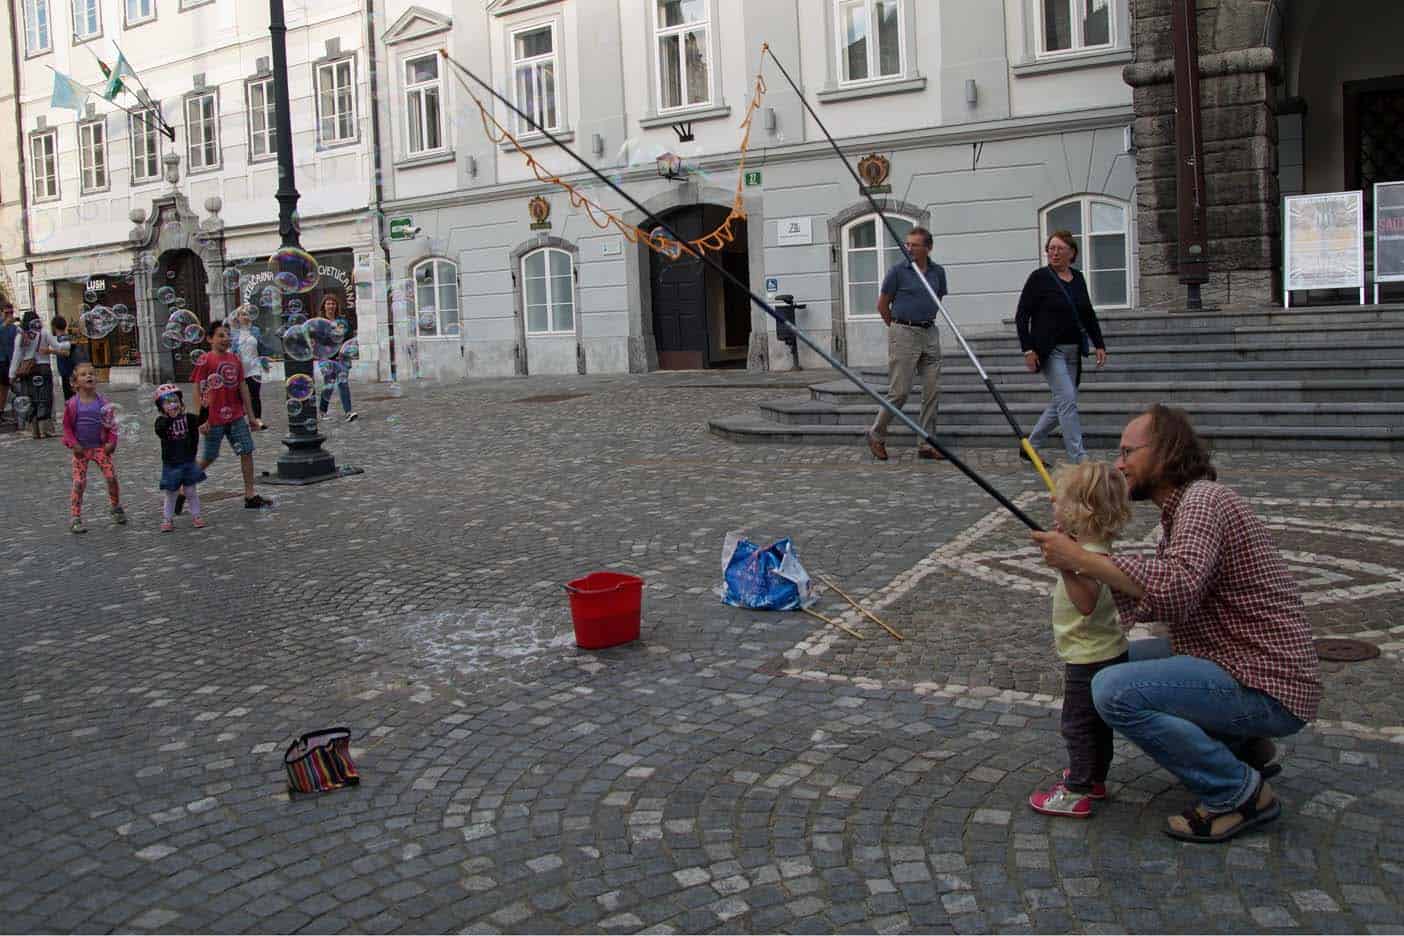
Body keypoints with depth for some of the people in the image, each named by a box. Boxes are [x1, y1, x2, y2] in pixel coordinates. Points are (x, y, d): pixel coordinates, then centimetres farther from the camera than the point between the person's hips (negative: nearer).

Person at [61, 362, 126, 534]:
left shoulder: (103, 402, -3)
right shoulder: (72, 404, -7)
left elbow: (111, 424, 3)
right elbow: (67, 426, -1)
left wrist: (111, 442, -7)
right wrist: (74, 444, -10)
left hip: (101, 447, 1)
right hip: (81, 449, -1)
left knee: (112, 477, -3)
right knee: (79, 483, -3)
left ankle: (116, 507, 22)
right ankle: (76, 519, 3)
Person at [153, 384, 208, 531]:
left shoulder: (188, 418, -1)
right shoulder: (161, 421, -7)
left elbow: (201, 419, -16)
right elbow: (160, 432, -27)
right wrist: (170, 418, -40)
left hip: (188, 462, 1)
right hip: (171, 464, -1)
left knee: (190, 491, 8)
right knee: (170, 493, 6)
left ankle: (195, 516, 19)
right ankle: (167, 520, 16)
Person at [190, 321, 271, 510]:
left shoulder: (235, 359, 7)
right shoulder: (205, 361, -9)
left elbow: (243, 387, 11)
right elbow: (197, 392, -9)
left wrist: (251, 416, 10)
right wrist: (201, 420, -14)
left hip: (236, 417, 5)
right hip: (214, 420, -5)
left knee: (247, 452, 1)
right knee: (208, 458, 5)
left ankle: (250, 496, 6)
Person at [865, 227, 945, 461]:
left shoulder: (938, 272, 7)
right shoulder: (898, 271, -6)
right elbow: (882, 305, 3)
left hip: (930, 333, 5)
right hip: (904, 334, -5)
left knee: (933, 390, 2)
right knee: (900, 391, -6)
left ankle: (927, 444, 9)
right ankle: (876, 435, 12)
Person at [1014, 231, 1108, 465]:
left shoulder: (1078, 278, 11)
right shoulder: (1039, 277, -6)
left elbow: (1088, 314, 19)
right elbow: (1021, 316, -7)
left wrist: (1099, 344, 11)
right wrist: (1028, 349, -13)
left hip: (1073, 351, 6)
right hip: (1050, 351, -6)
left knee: (1061, 404, 9)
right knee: (1067, 400, -13)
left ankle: (1029, 447, 23)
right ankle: (1079, 458, -10)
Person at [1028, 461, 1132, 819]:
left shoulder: (1091, 556, -27)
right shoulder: (1093, 548, 5)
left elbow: (1087, 603, -40)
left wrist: (1066, 565, -47)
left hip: (1090, 660, -10)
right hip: (1105, 653, 10)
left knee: (1078, 723, 0)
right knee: (1096, 721, 22)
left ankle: (1076, 794, 8)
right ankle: (1094, 778, 36)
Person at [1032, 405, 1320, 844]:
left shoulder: (1203, 499, -18)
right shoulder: (1178, 510, 14)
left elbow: (1177, 590, -35)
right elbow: (1157, 605, 14)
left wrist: (1082, 559, -27)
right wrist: (1083, 562, 4)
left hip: (1268, 691, -10)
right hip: (1248, 669, 10)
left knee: (1115, 691, -24)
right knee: (1122, 658, 22)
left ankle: (1240, 792, -9)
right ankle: (1242, 747, 18)